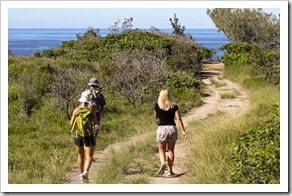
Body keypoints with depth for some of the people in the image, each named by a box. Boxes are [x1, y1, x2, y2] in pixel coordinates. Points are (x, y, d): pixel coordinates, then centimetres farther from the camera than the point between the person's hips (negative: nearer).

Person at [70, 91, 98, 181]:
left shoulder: (76, 110, -3)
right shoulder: (92, 109, -7)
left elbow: (71, 123, -1)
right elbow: (95, 122, -2)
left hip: (78, 135, 3)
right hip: (89, 135, -2)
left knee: (80, 155, 20)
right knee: (89, 156, 1)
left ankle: (81, 174, 25)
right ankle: (85, 172, -22)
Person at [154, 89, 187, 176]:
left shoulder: (157, 106, -1)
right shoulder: (174, 106, -1)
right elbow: (179, 119, -7)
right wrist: (183, 131, -7)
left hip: (161, 129, -1)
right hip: (172, 128, 1)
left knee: (161, 150, 12)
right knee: (171, 150, 14)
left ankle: (163, 162, -19)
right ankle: (170, 170, 12)